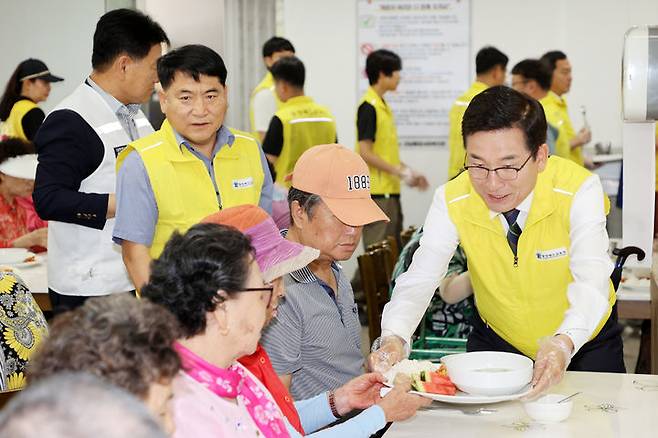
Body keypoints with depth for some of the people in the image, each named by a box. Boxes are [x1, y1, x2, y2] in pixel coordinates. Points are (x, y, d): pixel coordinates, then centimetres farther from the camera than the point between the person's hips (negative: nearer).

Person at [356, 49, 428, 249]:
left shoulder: (383, 106, 16)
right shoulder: (368, 107, -12)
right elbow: (365, 153, -18)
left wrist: (409, 172, 12)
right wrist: (400, 172, -16)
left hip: (390, 191, 10)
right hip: (377, 193, -10)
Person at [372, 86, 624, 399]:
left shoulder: (578, 190, -25)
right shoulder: (451, 201, -18)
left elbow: (590, 281, -33)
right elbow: (419, 279, -21)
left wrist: (563, 342, -53)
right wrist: (393, 338, -42)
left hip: (582, 342, -1)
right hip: (496, 339, 2)